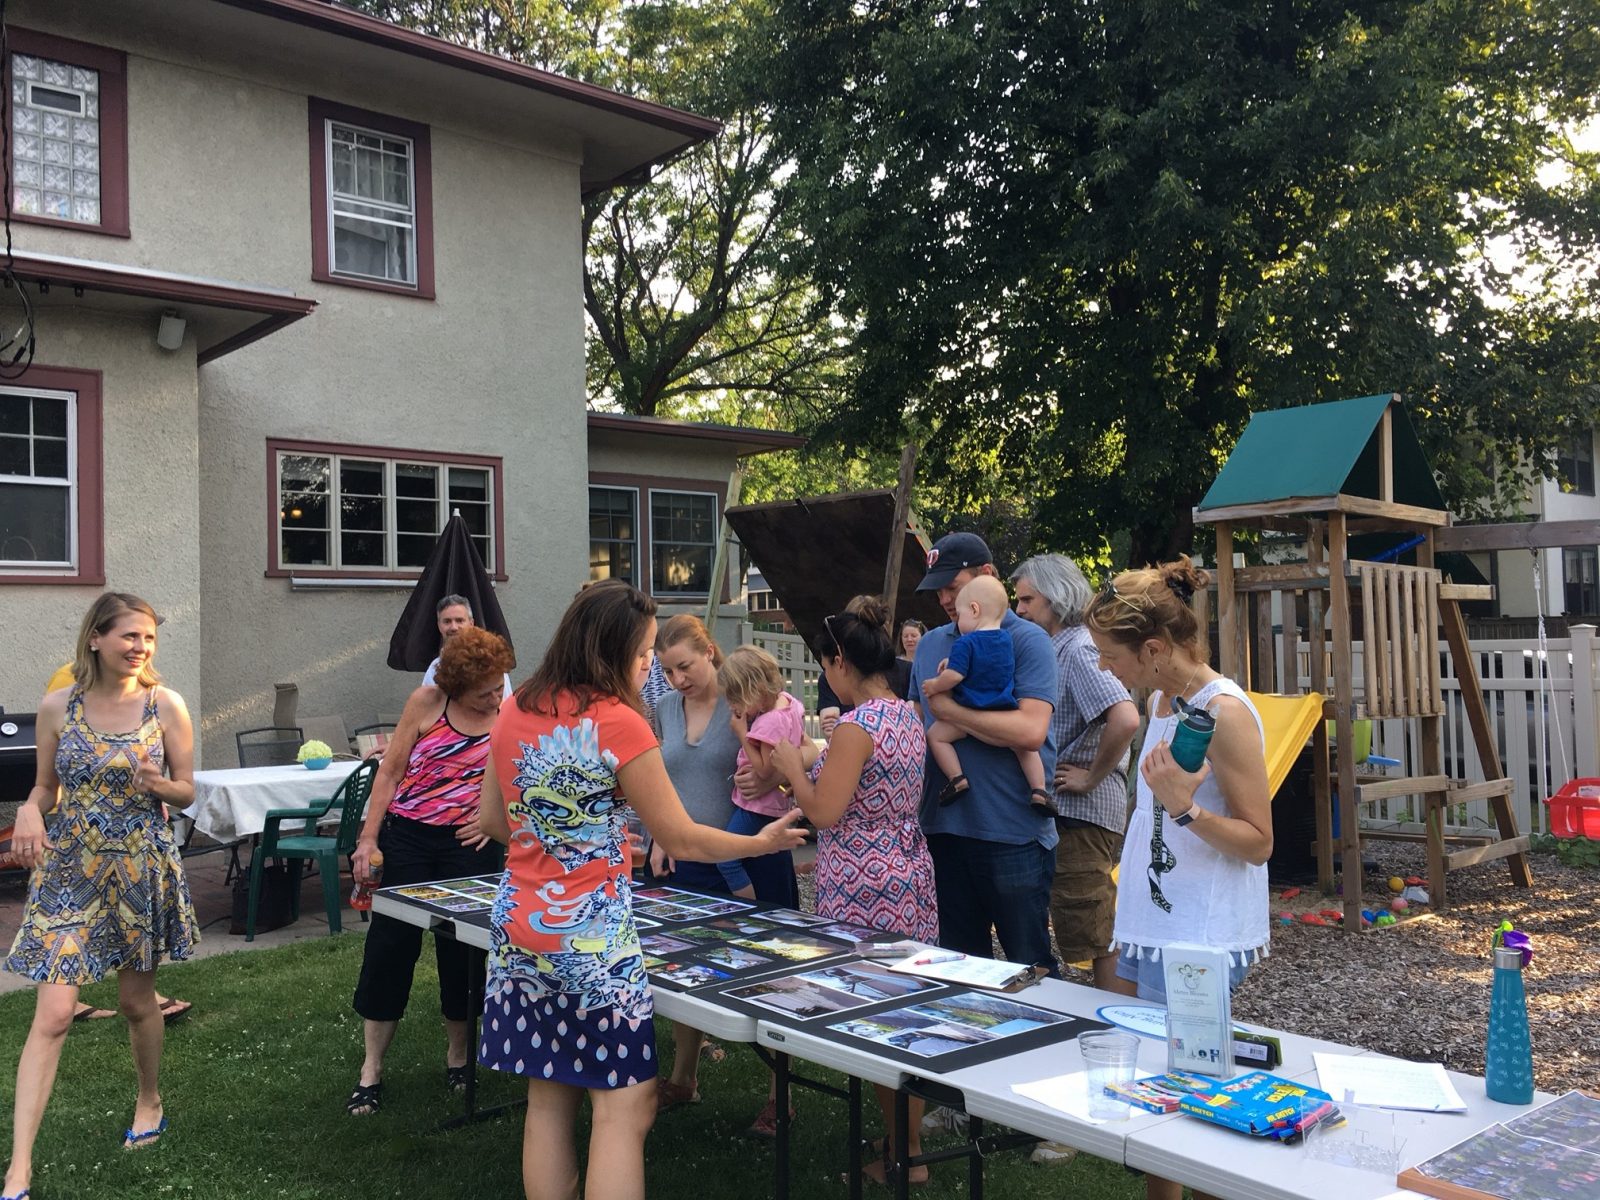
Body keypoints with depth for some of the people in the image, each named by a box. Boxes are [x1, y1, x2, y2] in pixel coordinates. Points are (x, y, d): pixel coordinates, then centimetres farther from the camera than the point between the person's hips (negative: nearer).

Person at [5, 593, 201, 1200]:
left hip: (141, 866, 0)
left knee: (137, 999, 15)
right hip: (69, 870, 0)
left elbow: (187, 791, 2)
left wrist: (157, 785, -20)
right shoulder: (57, 707, -3)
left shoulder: (166, 705, -5)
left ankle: (150, 1101, 41)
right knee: (52, 1014, -6)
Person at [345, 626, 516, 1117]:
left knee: (461, 952, 7)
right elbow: (390, 772, -2)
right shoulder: (427, 702, -6)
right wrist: (368, 838, -5)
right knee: (389, 946, 1)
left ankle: (457, 1055, 27)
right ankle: (371, 1070, 13)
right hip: (407, 839, -1)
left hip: (468, 847, 1)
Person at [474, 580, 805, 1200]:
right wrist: (761, 842, 5)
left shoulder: (516, 711, 4)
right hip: (591, 934, -7)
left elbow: (492, 821, 14)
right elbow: (681, 839, -8)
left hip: (521, 926, 7)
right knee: (625, 1106, 0)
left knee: (548, 1097, 14)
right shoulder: (618, 723, -15)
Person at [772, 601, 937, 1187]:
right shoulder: (907, 714, 8)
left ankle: (899, 1154, 14)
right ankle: (909, 1143, 27)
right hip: (910, 879, 9)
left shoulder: (856, 725, -19)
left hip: (865, 895, -9)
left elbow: (823, 812, -18)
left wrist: (792, 766, -2)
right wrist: (816, 766, 20)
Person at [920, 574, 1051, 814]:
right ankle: (1038, 790, 8)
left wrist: (934, 686, -2)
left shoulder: (965, 643, -12)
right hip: (1004, 715, 6)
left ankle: (957, 779, -4)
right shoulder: (1006, 639, 11)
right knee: (1025, 747, 21)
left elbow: (954, 676, -20)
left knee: (935, 735, 8)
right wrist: (954, 661, 24)